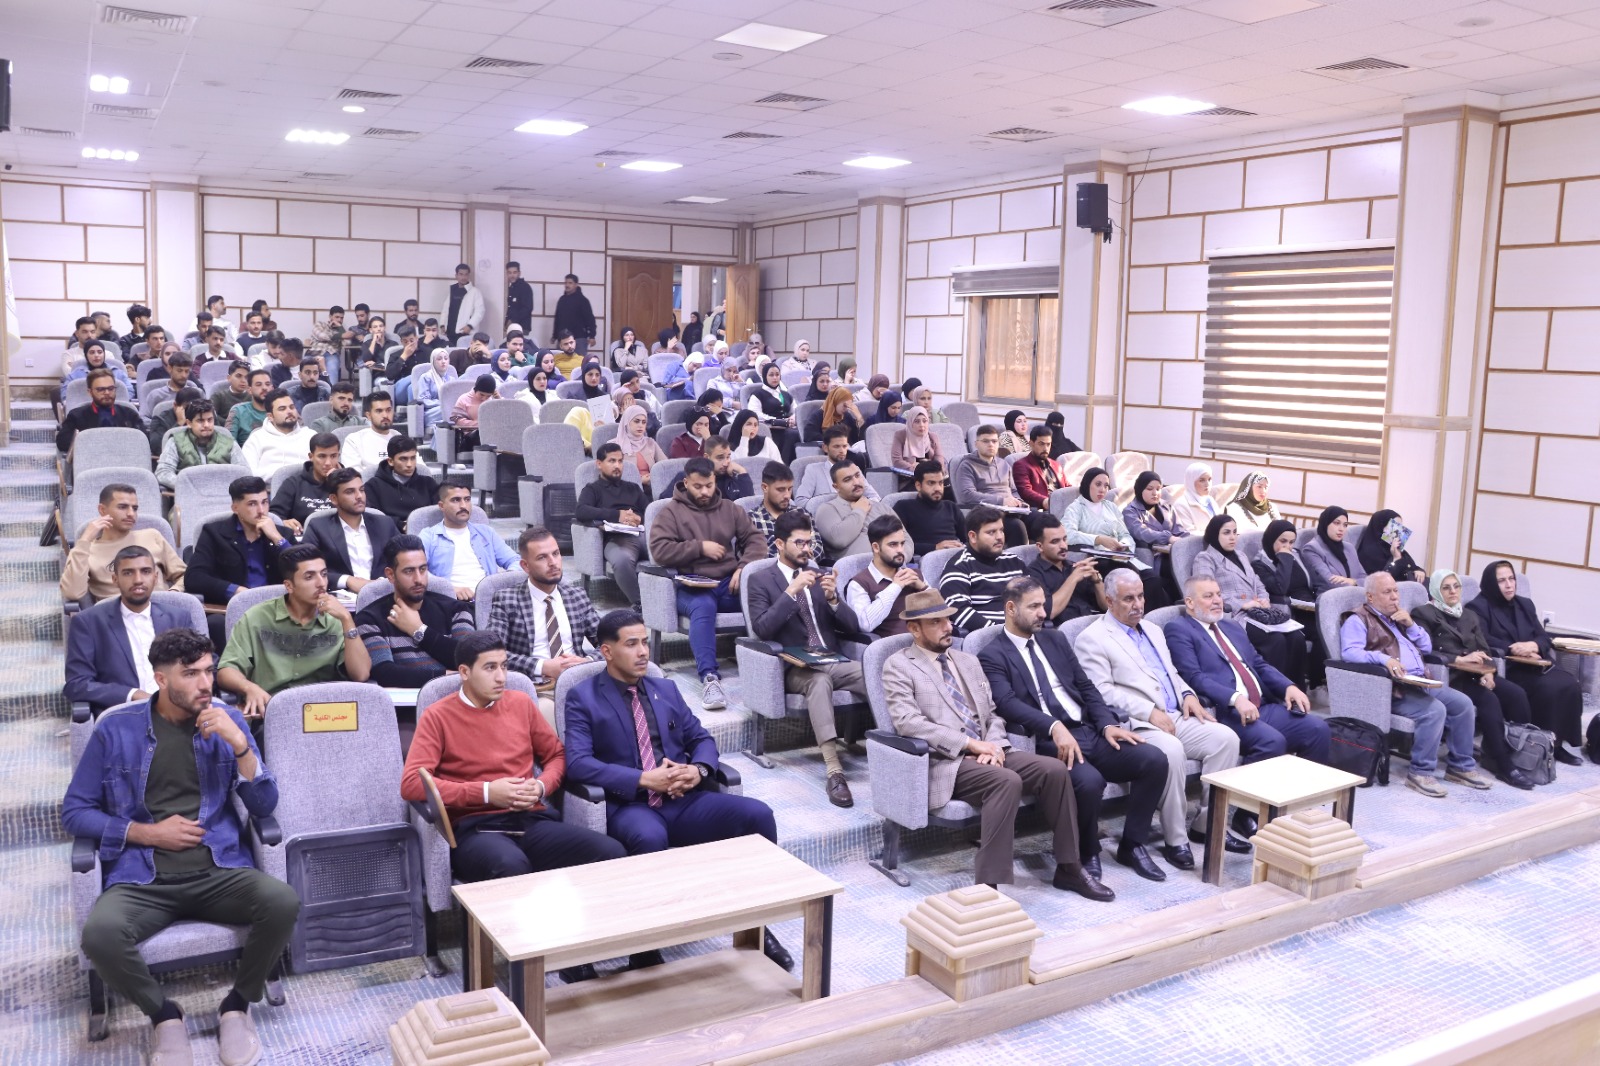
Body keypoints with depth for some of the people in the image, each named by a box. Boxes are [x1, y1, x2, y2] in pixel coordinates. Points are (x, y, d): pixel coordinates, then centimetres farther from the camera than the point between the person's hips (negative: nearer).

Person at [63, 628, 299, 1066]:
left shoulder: (226, 720, 5)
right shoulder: (116, 728, 1)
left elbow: (264, 806, 2)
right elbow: (74, 812, 6)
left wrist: (240, 745, -13)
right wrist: (147, 834, -7)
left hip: (218, 871, 1)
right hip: (141, 879, -1)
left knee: (283, 902, -28)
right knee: (99, 934, -32)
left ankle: (237, 1005, 0)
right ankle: (163, 1014, -1)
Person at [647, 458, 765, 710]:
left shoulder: (731, 509, 20)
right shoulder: (672, 512, 8)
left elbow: (754, 540, 13)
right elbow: (659, 549, -5)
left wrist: (744, 567, -8)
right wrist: (700, 547, -7)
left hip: (730, 583, 3)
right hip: (692, 586, -3)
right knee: (703, 607, -40)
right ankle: (709, 677, -50)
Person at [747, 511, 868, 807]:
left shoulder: (820, 575, 18)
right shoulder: (761, 580, 5)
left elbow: (851, 625, 13)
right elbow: (762, 629, -11)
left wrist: (833, 598, -7)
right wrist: (792, 590, -19)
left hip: (833, 662, 4)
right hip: (795, 668, -4)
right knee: (820, 680, -39)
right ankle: (833, 771, -47)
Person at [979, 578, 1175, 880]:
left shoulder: (1054, 639, 20)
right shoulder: (992, 656, -1)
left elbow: (1086, 687, 17)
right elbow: (1008, 703, -17)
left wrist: (1107, 724, -2)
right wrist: (1055, 727, -33)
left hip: (1089, 731, 6)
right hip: (1048, 743, -6)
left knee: (1154, 759, -15)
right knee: (1089, 781, -35)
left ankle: (1133, 844, 2)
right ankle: (1087, 855, -5)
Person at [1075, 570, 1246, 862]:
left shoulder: (1153, 630, 23)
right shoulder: (1093, 638, -3)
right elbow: (1102, 692, -13)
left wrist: (1187, 695, 5)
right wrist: (1149, 712, -18)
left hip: (1174, 717, 8)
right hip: (1134, 725, -8)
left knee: (1225, 737, -14)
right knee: (1171, 751, -35)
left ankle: (1206, 824, -3)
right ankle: (1174, 838, -19)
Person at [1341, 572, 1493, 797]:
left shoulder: (1398, 617, 25)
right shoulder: (1358, 620, -1)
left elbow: (1427, 647, 23)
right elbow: (1350, 652, -18)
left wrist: (1410, 624, 6)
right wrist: (1384, 658, -31)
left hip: (1421, 683, 9)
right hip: (1392, 688, -8)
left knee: (1463, 703, -6)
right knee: (1435, 710, -28)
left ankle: (1460, 766, 6)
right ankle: (1421, 772, -18)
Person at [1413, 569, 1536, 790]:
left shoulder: (1470, 615, 24)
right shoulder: (1424, 614, 4)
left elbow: (1484, 650, 14)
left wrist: (1487, 672, -7)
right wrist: (1460, 660, -16)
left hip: (1476, 674, 6)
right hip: (1449, 676, -6)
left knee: (1516, 694, -21)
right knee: (1489, 700, -30)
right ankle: (1504, 766, -26)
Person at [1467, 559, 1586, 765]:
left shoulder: (1525, 604, 20)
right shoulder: (1478, 607, -1)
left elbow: (1544, 637, 11)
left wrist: (1532, 646, -13)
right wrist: (1514, 649, -21)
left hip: (1533, 664, 7)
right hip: (1504, 668, -7)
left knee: (1570, 685, -19)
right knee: (1548, 689, -28)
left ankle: (1558, 743, -10)